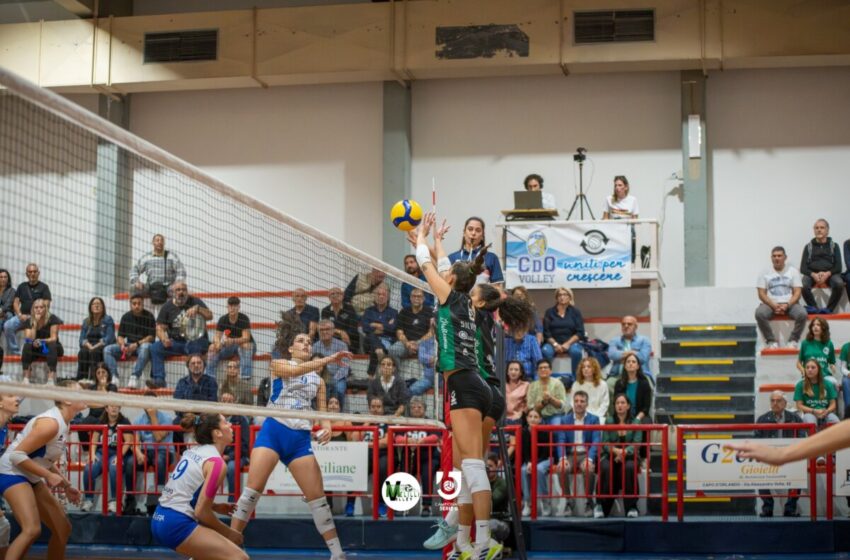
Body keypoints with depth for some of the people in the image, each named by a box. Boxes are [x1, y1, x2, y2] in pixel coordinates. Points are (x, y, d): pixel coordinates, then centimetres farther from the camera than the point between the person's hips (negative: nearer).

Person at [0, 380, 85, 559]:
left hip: (31, 477, 10)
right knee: (32, 529, -28)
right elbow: (17, 454, -25)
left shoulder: (65, 424, 6)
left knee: (63, 528, 12)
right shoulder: (51, 423, -23)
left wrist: (66, 486, 15)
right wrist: (49, 476, -24)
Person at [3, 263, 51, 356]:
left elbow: (46, 305, -1)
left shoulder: (43, 287, 8)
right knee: (8, 326, -25)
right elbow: (15, 302, 15)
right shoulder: (22, 286, 20)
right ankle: (14, 351, -21)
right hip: (23, 316, 4)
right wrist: (20, 315, -5)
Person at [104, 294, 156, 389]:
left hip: (143, 344, -5)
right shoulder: (126, 317, 9)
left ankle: (135, 377, -43)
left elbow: (151, 336, -10)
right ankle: (114, 376, -27)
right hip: (129, 345, 5)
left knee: (146, 347, -41)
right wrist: (122, 345, -12)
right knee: (107, 349, -15)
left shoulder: (149, 317, -4)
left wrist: (137, 344, -22)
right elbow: (120, 335, 11)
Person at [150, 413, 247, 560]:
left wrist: (215, 507, 13)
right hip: (176, 525, -10)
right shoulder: (216, 462, -12)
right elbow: (201, 512, -15)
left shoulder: (194, 451, 13)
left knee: (215, 547, 31)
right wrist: (228, 533, -2)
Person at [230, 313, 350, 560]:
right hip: (273, 431, -3)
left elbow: (323, 413, 15)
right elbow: (296, 370, -16)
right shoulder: (278, 364, 6)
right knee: (253, 489, -14)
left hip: (301, 439, 3)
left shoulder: (318, 380, 18)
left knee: (317, 497, -1)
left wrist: (326, 428, -9)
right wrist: (327, 360, -27)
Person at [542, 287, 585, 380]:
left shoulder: (575, 312, 7)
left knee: (576, 351, -34)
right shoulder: (550, 312, 8)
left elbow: (580, 333, 1)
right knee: (546, 351, -32)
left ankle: (575, 378, -21)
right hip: (553, 342, 0)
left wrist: (567, 344, -13)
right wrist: (555, 344, -14)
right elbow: (546, 333, 2)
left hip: (571, 342, 0)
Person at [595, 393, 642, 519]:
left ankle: (631, 507, -25)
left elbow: (636, 444, -3)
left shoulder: (635, 423, 9)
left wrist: (624, 452, -22)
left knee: (629, 468, -35)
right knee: (607, 469, -34)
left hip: (629, 456, 0)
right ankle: (603, 506, -22)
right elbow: (605, 443, 1)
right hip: (610, 456, 1)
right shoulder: (609, 422, 10)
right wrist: (616, 450, -20)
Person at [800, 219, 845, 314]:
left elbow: (838, 267, 3)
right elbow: (803, 268, 5)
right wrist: (813, 275, -16)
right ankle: (815, 309, -17)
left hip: (830, 273, 0)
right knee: (803, 286, -33)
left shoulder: (834, 246, 11)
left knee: (839, 284, -34)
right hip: (812, 273, 0)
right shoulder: (808, 247, 12)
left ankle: (829, 309, -19)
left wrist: (827, 274, -18)